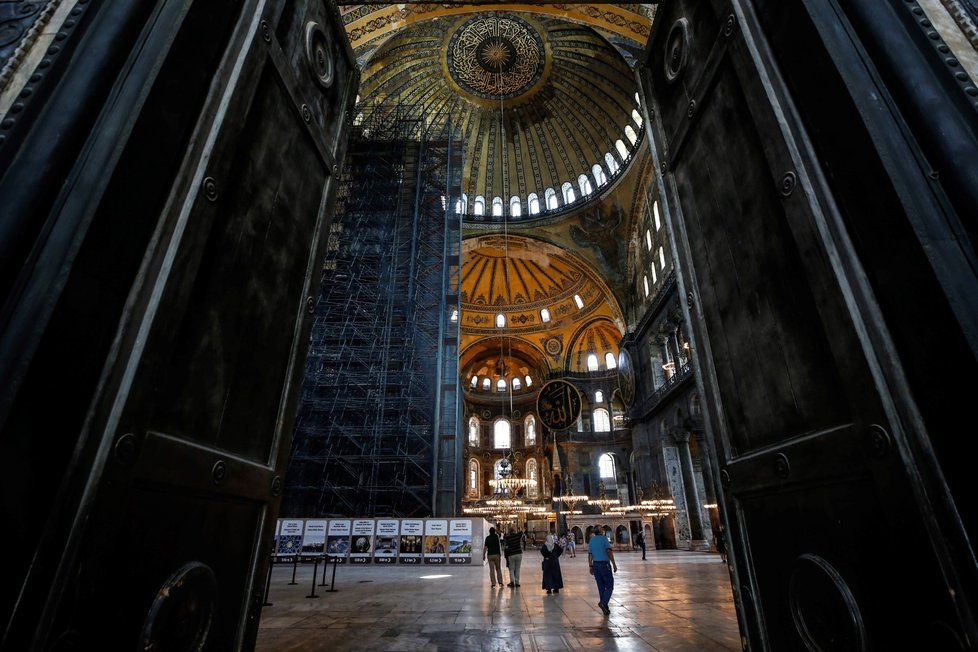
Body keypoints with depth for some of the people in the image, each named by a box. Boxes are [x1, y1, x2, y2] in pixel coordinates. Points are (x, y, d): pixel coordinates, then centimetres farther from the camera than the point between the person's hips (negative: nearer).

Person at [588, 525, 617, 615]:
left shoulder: (591, 540, 10)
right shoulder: (604, 538, -9)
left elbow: (590, 555, 11)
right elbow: (609, 552, -16)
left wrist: (590, 566, 16)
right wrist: (614, 565, -11)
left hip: (595, 564, 6)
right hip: (604, 564, -6)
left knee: (601, 587, 12)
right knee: (609, 586, 2)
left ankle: (605, 607, 15)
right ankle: (603, 602, -15)